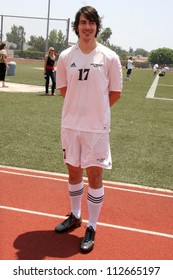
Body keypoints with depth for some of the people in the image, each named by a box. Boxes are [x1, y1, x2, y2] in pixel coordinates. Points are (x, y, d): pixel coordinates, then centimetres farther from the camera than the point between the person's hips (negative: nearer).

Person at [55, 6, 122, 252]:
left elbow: (115, 93, 1)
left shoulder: (109, 57, -6)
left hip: (97, 127, -3)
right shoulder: (66, 56, 2)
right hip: (70, 124, 3)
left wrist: (96, 110, 4)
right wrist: (81, 107, 6)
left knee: (94, 175, 2)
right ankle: (75, 216, 35)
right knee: (73, 172, 15)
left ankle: (91, 228, 16)